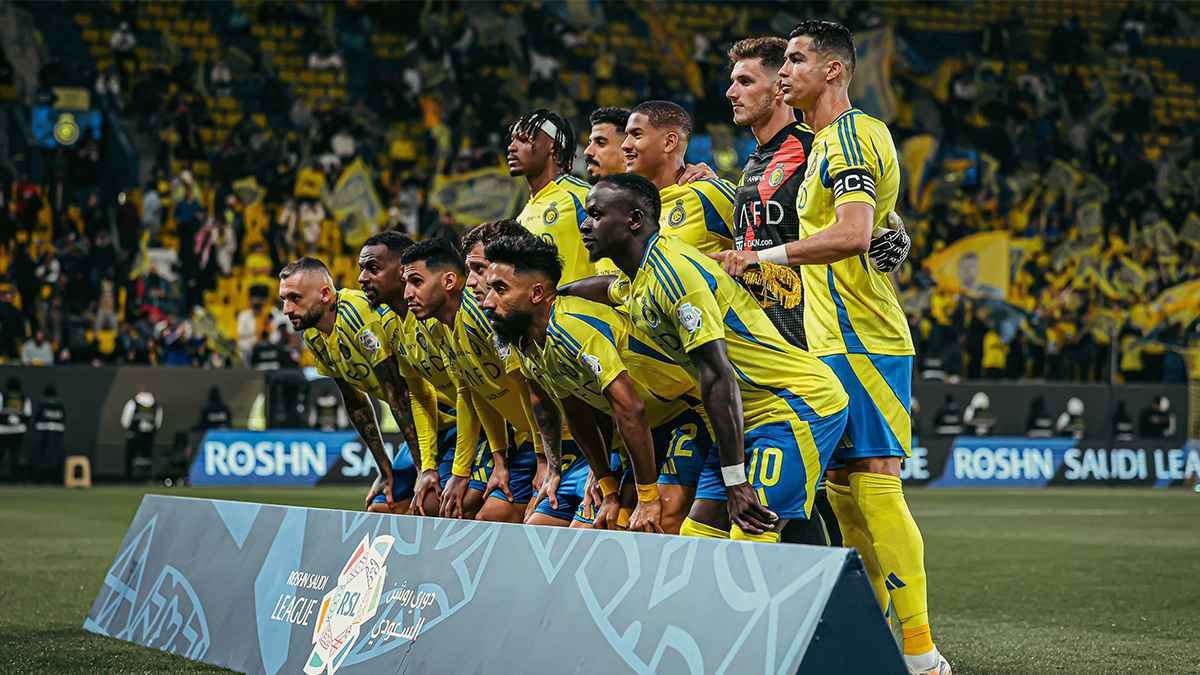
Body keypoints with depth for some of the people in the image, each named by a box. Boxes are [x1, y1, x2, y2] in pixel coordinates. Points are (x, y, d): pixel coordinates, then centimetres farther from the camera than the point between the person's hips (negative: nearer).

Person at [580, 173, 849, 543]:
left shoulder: (672, 269, -19)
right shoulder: (641, 280, 10)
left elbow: (717, 376, -24)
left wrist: (735, 481, -24)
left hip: (800, 403, -10)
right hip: (756, 415, 10)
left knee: (748, 546, -19)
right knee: (696, 535, 3)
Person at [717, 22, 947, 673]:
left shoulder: (849, 136, -11)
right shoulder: (829, 142, 21)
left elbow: (853, 234, -24)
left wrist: (764, 254, -18)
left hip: (860, 342, -10)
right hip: (836, 340, 10)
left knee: (874, 484, -13)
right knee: (843, 488, 10)